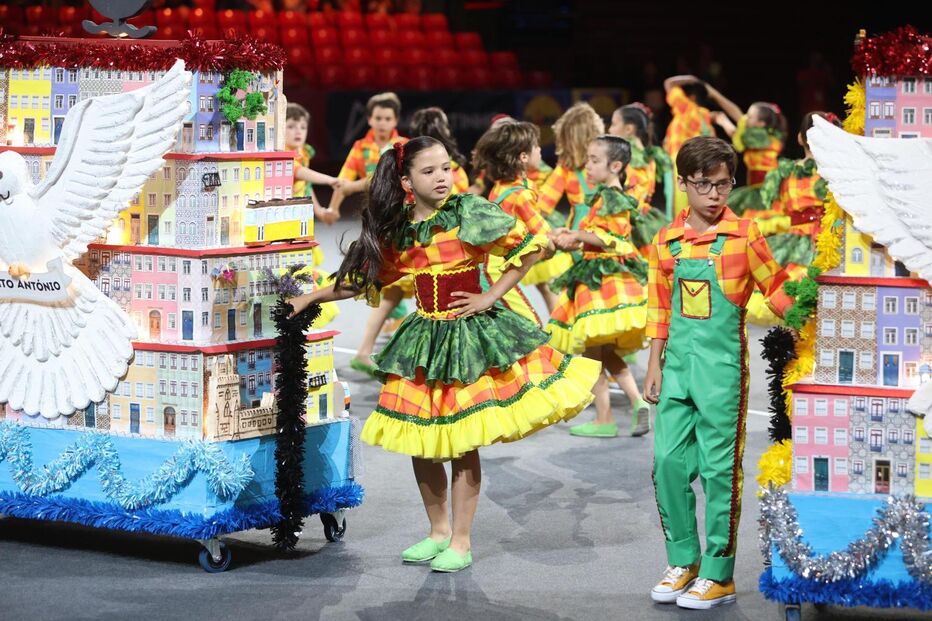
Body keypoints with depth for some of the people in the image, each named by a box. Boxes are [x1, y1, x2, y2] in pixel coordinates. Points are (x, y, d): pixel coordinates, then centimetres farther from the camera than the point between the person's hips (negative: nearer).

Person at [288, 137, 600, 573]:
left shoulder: (470, 212, -9)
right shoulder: (399, 229, 5)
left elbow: (532, 246, -9)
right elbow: (363, 278, 16)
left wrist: (492, 296, -10)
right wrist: (309, 298, 14)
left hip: (470, 334, -5)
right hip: (423, 337, 5)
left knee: (461, 442, -4)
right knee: (419, 440, 6)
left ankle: (461, 542, 7)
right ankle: (438, 531, 24)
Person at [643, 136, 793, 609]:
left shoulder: (744, 236, -3)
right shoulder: (666, 242, 7)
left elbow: (775, 290, 6)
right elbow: (660, 310, 13)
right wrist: (654, 366, 10)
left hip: (722, 366, -4)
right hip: (677, 364, 4)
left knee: (719, 470, -1)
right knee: (668, 462, 4)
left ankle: (718, 574, 7)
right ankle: (682, 561, 19)